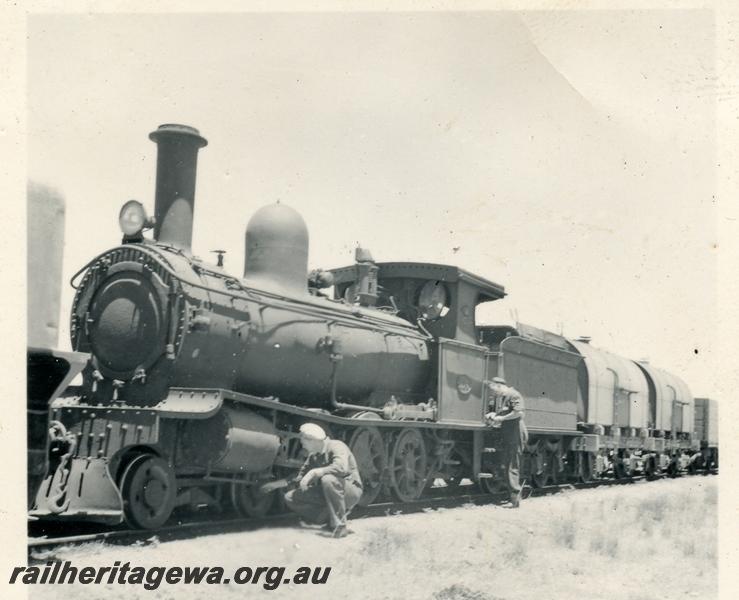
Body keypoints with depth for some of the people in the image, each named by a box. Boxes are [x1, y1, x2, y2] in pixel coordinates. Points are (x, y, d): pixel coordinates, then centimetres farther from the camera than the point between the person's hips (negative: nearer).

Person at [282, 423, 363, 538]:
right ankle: (329, 517, -6)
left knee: (328, 479, -40)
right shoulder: (313, 455, 9)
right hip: (325, 494, 8)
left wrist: (314, 472, -33)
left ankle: (339, 524, -27)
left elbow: (341, 468, -35)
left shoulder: (336, 446, -16)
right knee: (290, 497, -5)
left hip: (351, 490, -8)